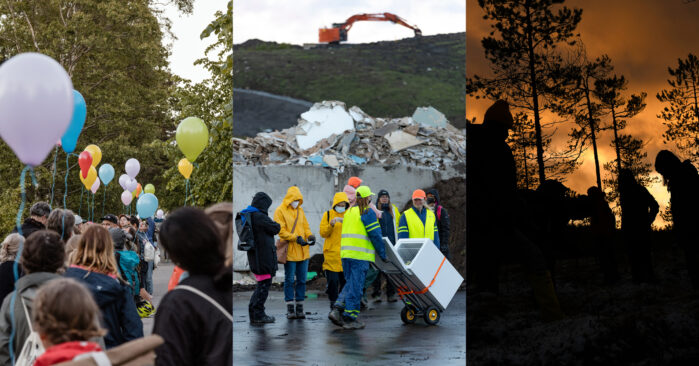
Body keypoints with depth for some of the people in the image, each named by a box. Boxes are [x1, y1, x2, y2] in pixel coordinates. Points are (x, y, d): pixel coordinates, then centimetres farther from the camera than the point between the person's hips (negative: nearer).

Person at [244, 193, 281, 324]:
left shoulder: (248, 216, 12)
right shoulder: (260, 217, -18)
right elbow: (275, 229, -11)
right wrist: (277, 225, 9)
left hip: (255, 255, 10)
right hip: (263, 256, -10)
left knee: (262, 284, 18)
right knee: (264, 284, -1)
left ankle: (253, 312, 22)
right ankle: (258, 315, 4)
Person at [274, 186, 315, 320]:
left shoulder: (300, 210, 14)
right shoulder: (280, 211, -4)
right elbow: (281, 231, -11)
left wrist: (310, 236, -5)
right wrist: (296, 238, -22)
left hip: (303, 252, 5)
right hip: (290, 251, -5)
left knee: (302, 280, 7)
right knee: (289, 280, 0)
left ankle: (300, 307, 14)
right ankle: (290, 308, 7)